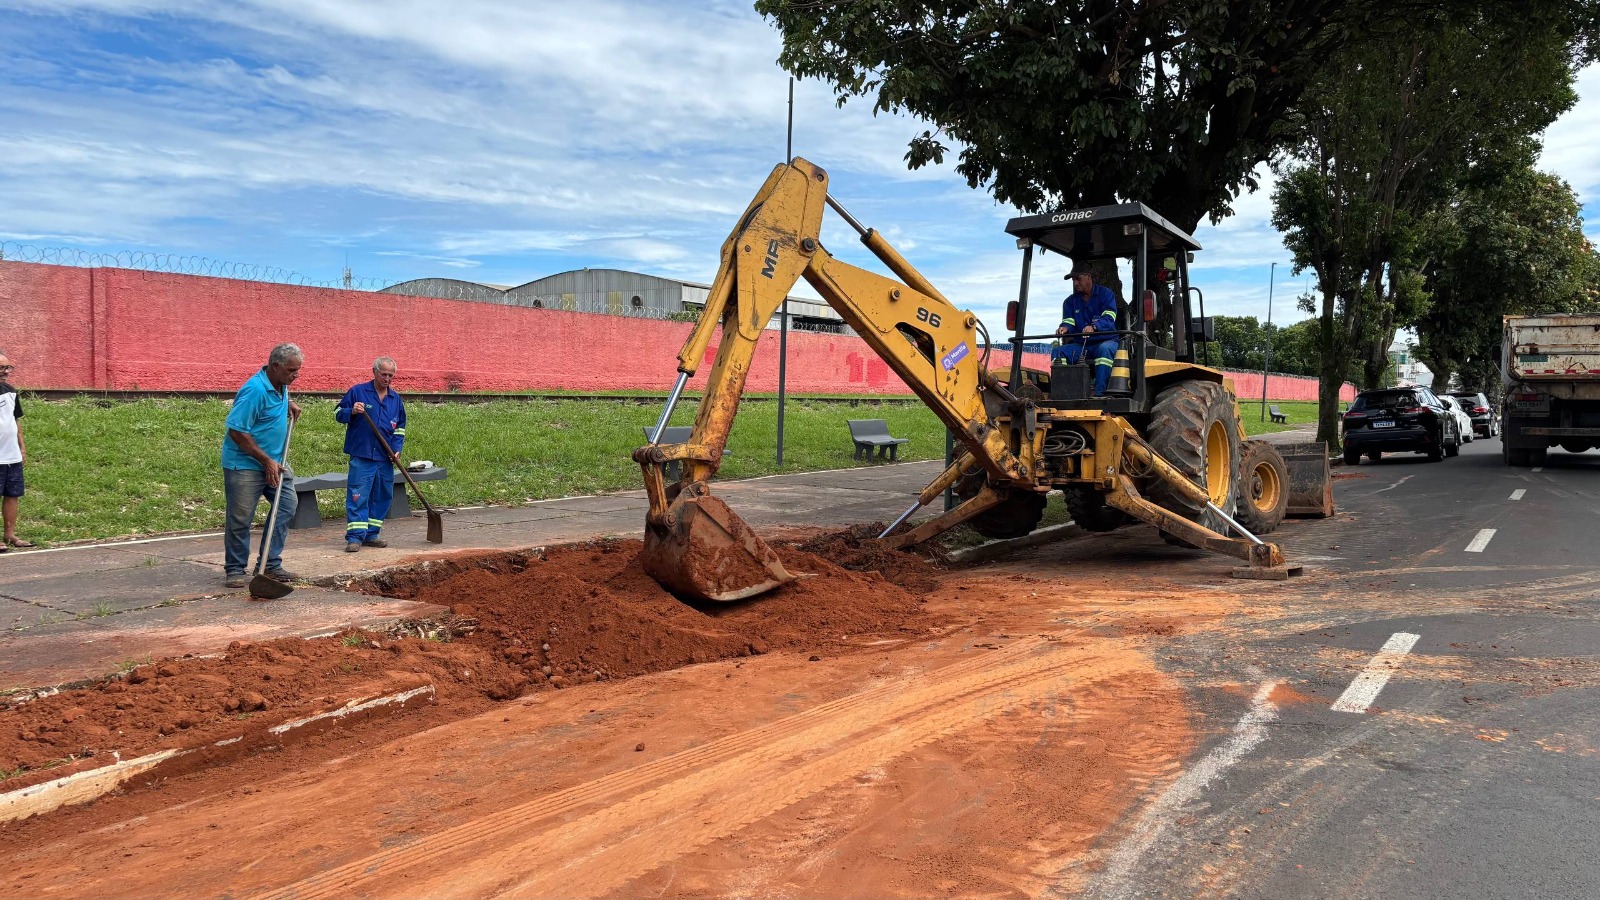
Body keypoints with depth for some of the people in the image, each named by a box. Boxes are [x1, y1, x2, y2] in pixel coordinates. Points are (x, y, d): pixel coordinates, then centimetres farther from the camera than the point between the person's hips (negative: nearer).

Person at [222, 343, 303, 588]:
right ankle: (235, 570, 12)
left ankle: (271, 564, 12)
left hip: (275, 461, 8)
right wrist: (267, 461, -19)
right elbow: (237, 432, -22)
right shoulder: (255, 390, -23)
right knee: (240, 519, 0)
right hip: (245, 464, -8)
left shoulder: (280, 384, 4)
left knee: (286, 507, 4)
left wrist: (288, 403, 11)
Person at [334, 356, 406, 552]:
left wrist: (397, 448, 5)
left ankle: (371, 534, 19)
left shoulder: (396, 399, 13)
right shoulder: (357, 391, -1)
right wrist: (352, 412, -19)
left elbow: (400, 427, 20)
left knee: (382, 497, 9)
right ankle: (355, 536, -5)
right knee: (358, 497, -7)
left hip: (385, 458, 5)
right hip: (361, 455, -5)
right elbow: (338, 413, 2)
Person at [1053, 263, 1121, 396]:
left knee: (1105, 349, -39)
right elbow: (1068, 322, 2)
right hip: (1080, 345, 4)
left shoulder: (1105, 294, -1)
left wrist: (1094, 327, -38)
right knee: (1057, 352, -20)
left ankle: (1099, 393, -45)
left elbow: (1109, 319, -16)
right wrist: (1065, 328, -25)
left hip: (1105, 341, -4)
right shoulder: (1070, 301, 14)